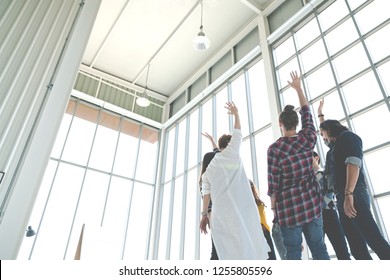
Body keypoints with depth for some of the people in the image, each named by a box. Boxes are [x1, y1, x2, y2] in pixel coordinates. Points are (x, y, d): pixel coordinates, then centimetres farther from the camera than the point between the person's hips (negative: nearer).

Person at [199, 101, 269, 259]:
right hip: (239, 211, -6)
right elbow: (237, 134, 21)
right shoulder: (231, 153, 9)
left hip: (219, 216, 6)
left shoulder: (209, 168, 22)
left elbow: (206, 192, 15)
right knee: (247, 253, -7)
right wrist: (236, 114, 35)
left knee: (230, 256, 3)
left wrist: (204, 214, 17)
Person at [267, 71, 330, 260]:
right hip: (312, 202, 4)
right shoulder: (307, 139, -2)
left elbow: (273, 181, -9)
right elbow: (306, 114, 13)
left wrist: (273, 205, 5)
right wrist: (298, 88, 23)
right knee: (319, 249, 11)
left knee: (293, 253, 4)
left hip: (289, 205, -4)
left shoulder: (275, 149, -13)